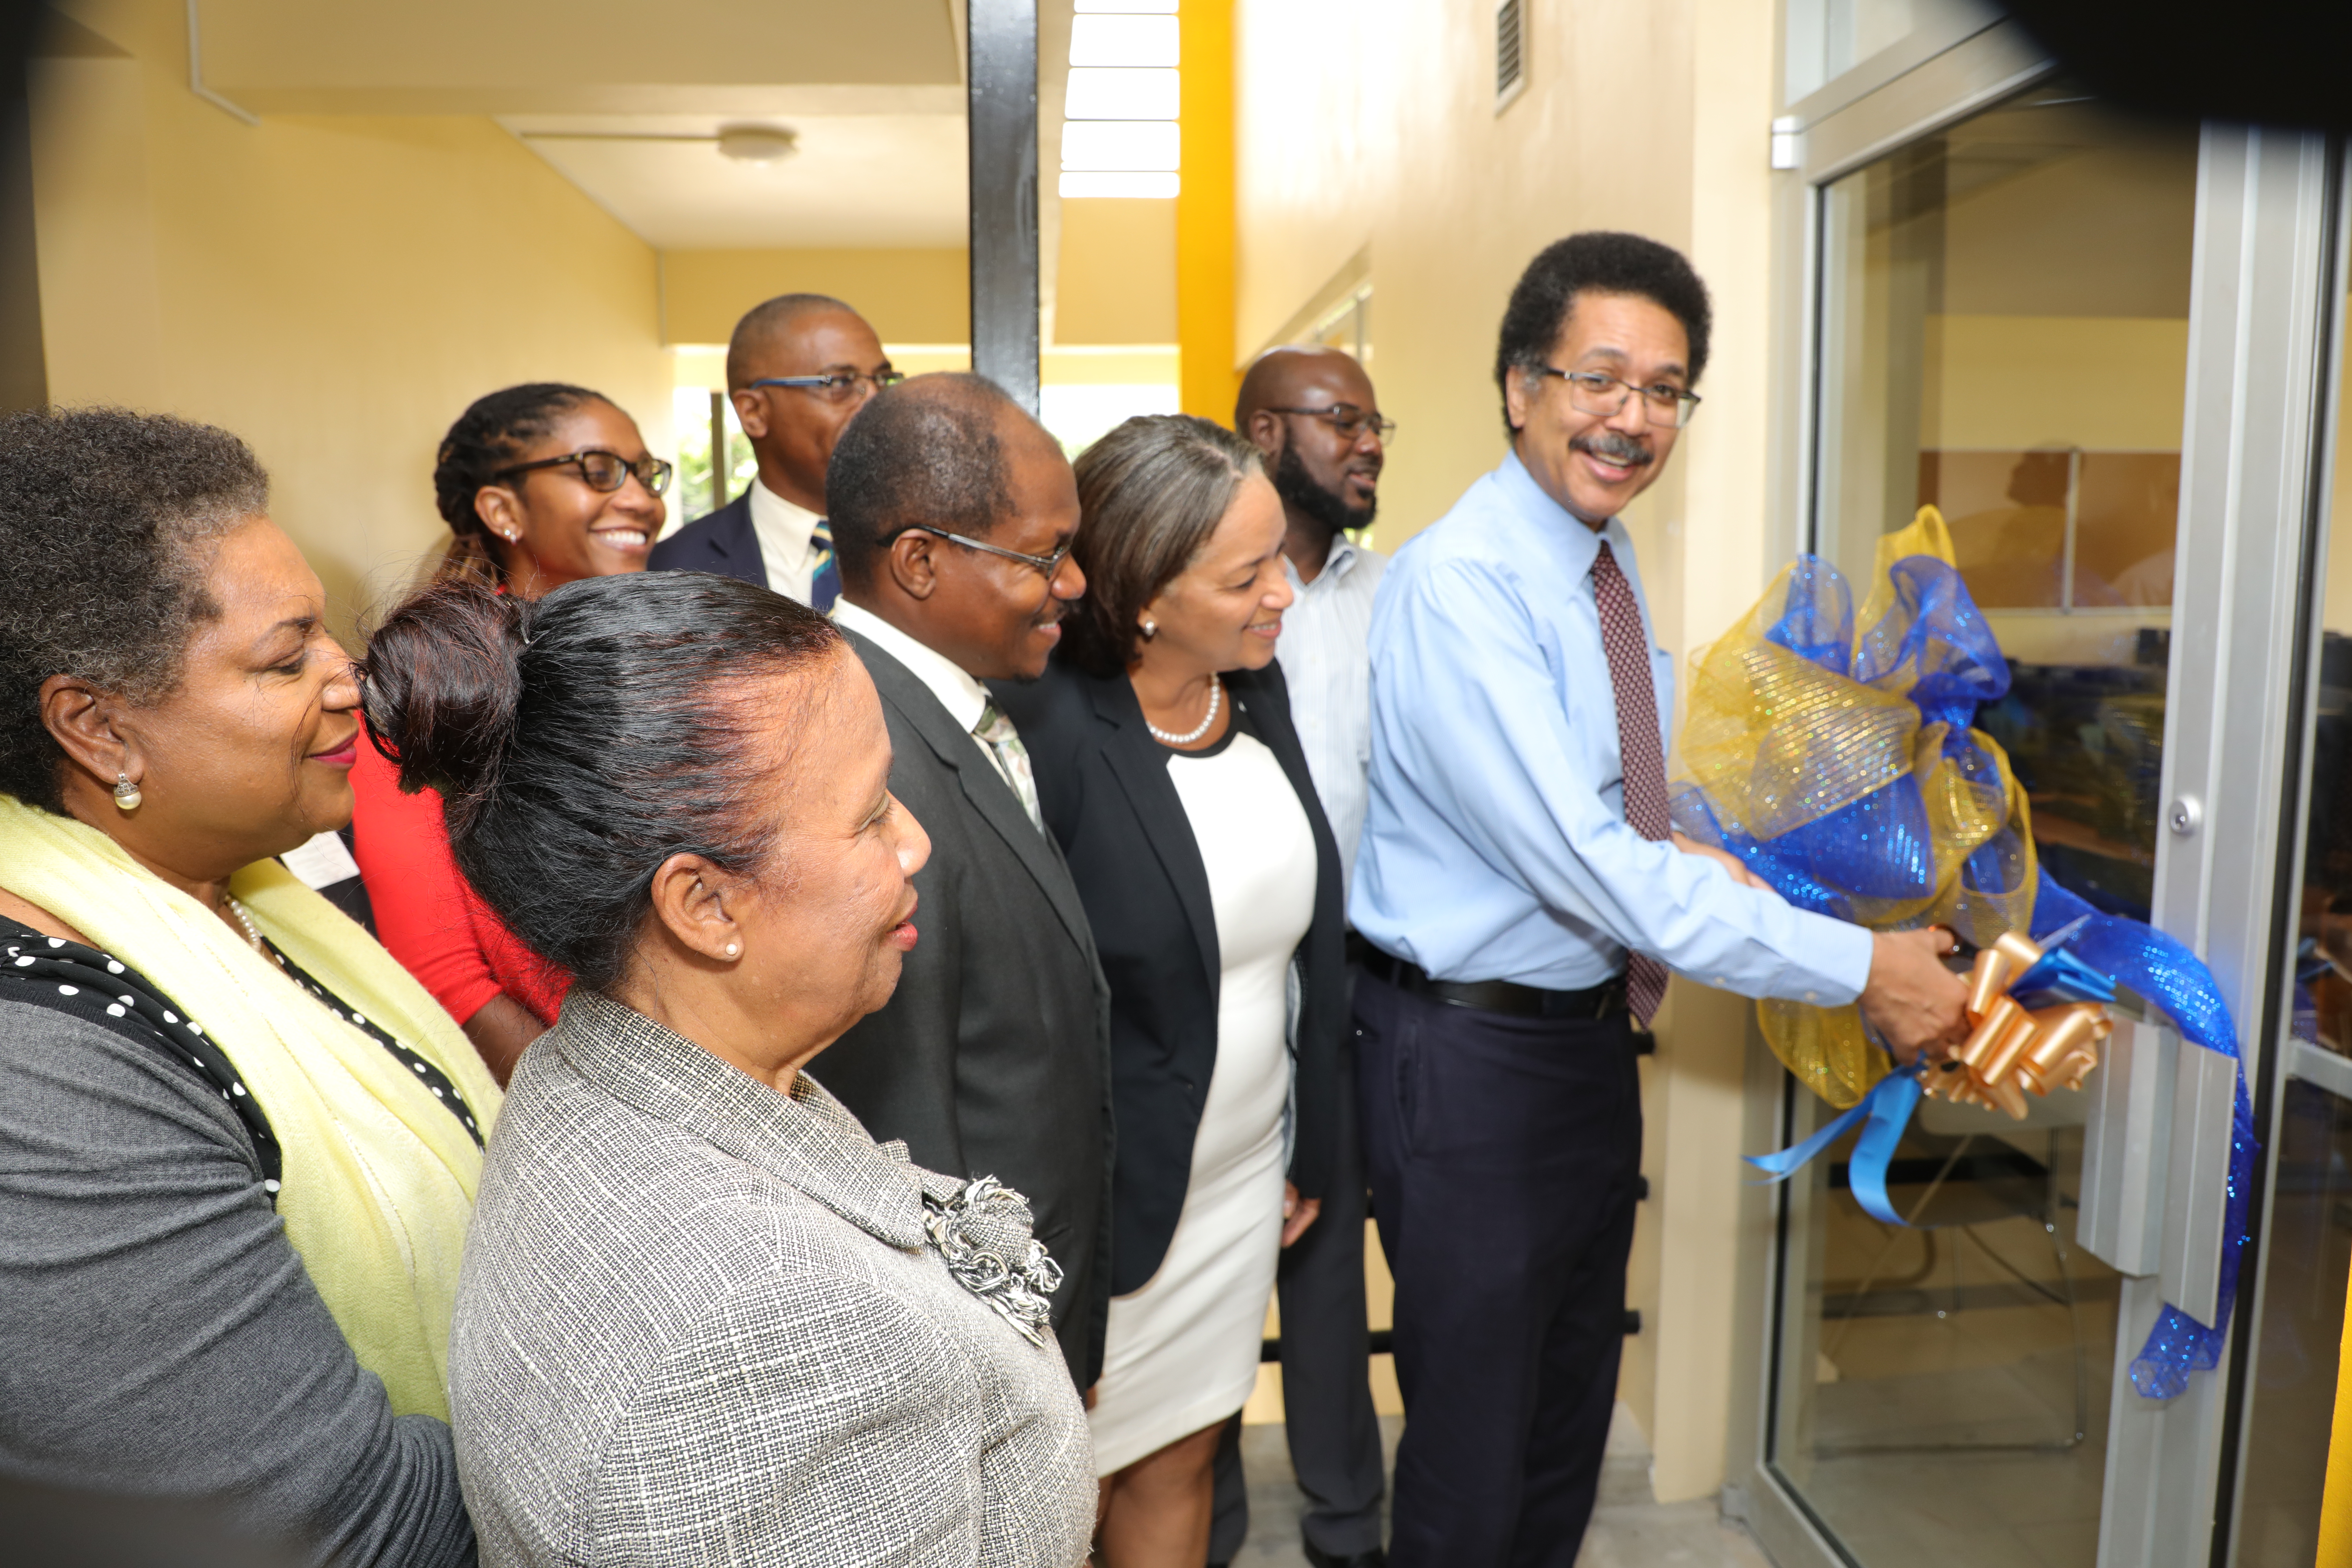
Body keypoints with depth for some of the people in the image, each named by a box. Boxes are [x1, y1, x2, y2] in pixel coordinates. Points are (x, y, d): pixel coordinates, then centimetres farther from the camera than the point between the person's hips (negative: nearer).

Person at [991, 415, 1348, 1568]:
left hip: (1246, 1172, 6)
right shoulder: (1045, 730, -24)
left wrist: (1312, 1146, 11)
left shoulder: (1258, 688, -2)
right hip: (1102, 1199, -6)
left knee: (1182, 1459, 25)